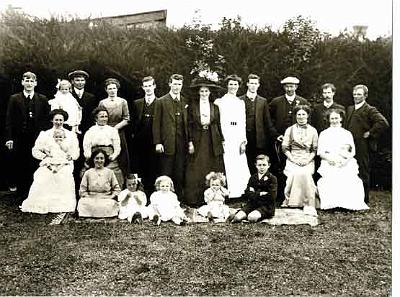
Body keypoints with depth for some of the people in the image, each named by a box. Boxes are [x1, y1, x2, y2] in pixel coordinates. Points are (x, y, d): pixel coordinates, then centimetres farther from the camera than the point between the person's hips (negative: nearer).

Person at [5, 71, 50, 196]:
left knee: (34, 166, 1)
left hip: (37, 138, 0)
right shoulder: (14, 99, 5)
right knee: (18, 166, 4)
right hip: (19, 139, 0)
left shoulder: (42, 99, 7)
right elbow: (9, 120, 1)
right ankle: (20, 190, 15)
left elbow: (46, 120, 5)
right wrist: (9, 138, -6)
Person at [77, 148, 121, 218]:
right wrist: (87, 197, -5)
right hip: (91, 199, 1)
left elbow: (117, 189, 9)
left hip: (107, 199, -1)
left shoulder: (109, 172, 8)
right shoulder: (88, 173, 10)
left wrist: (111, 197, -5)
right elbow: (82, 190, 11)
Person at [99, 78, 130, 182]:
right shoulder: (102, 103, 7)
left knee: (121, 160, -1)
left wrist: (114, 128, -9)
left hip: (119, 134, 0)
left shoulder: (123, 102, 6)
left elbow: (126, 120, 1)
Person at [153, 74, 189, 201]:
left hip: (182, 144, 3)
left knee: (180, 174, 7)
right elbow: (156, 123, -1)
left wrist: (190, 141, 5)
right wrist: (157, 142, -8)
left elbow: (188, 123, 12)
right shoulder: (161, 101, 2)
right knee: (166, 174, 1)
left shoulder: (185, 102, 12)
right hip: (167, 143, -3)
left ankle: (179, 198, 16)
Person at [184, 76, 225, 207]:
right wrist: (190, 142, -7)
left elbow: (218, 125, 11)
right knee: (196, 172, -3)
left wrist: (221, 141, 4)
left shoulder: (215, 107, 11)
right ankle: (195, 200, 3)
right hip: (198, 141, -2)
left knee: (213, 171, 2)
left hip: (212, 142, 2)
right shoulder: (192, 106, 5)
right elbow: (189, 125, 1)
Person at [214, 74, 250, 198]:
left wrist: (243, 141, 6)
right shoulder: (221, 101, 3)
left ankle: (242, 192, 6)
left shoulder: (241, 102, 17)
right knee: (229, 165, -7)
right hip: (225, 136, -4)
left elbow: (243, 123, 15)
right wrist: (222, 140, -9)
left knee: (241, 167, -1)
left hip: (239, 137, 4)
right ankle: (231, 193, -2)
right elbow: (219, 121, -2)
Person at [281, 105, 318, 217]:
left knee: (305, 174, -30)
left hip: (308, 160, 0)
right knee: (294, 174, -30)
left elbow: (315, 149, 9)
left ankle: (308, 204, -25)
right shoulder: (290, 130, 10)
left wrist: (308, 160, -8)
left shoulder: (313, 131, 11)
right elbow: (285, 148, 6)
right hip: (293, 160, 0)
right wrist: (293, 159, -8)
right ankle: (289, 199, -16)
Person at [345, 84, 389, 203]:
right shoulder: (350, 109, 17)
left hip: (362, 147, -6)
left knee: (363, 173, 2)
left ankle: (364, 199, 12)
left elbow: (383, 123, -19)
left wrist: (370, 133, -15)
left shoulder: (370, 110, -6)